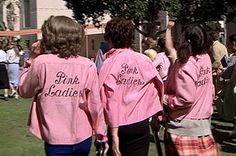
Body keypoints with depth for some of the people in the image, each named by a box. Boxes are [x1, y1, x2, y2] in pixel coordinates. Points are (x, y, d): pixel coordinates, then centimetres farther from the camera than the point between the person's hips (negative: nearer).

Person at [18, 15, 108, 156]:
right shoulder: (88, 65, -8)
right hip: (83, 139, 3)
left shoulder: (41, 62, -13)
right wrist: (102, 135, 9)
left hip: (57, 141, -3)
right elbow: (95, 104, -3)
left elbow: (24, 91, 2)